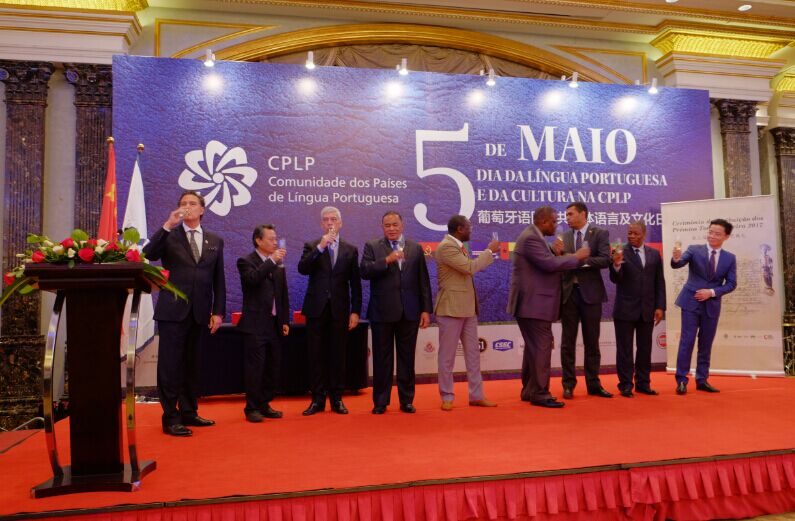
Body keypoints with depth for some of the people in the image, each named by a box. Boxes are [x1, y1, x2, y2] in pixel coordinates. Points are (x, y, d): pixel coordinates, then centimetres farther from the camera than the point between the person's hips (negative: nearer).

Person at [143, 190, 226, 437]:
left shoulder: (215, 241, 12)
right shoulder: (169, 236, 5)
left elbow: (218, 280, 11)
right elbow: (148, 254, -14)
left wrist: (218, 311, 5)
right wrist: (167, 225, -19)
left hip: (199, 312, 3)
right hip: (172, 310, -3)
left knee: (191, 364, 11)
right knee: (170, 365, -1)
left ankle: (189, 412, 22)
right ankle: (171, 418, 6)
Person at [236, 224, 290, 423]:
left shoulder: (278, 264, 14)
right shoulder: (246, 261, -3)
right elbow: (253, 278, -25)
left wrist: (285, 320, 12)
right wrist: (272, 261, -22)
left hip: (275, 324, 6)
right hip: (255, 324, -6)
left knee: (273, 367, 9)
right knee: (255, 368, -2)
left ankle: (264, 405, 21)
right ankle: (252, 408, 8)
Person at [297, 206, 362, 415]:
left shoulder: (350, 250, 8)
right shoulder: (311, 246, 6)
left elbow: (355, 283, 6)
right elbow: (302, 269, -12)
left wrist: (355, 311, 0)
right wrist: (320, 247, -19)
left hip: (339, 310, 0)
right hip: (316, 309, 0)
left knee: (338, 355, 5)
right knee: (316, 355, 4)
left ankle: (336, 398, 16)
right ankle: (318, 399, 14)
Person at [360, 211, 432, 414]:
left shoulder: (416, 248, 10)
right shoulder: (372, 247, 4)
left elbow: (423, 281, 8)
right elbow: (365, 271, -11)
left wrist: (426, 309, 4)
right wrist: (386, 260, -22)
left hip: (409, 312, 2)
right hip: (382, 312, -2)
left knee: (407, 357, 8)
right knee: (382, 358, 6)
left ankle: (406, 400, 19)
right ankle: (380, 402, 16)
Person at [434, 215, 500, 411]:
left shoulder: (458, 246, 15)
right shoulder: (446, 246, -15)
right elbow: (469, 267, -22)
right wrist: (489, 251, -13)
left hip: (467, 308, 10)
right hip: (451, 308, -10)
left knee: (473, 353, 11)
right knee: (447, 355, 2)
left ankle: (476, 395, 19)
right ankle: (447, 397, 12)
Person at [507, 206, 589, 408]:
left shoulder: (534, 237, 17)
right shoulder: (530, 238, -16)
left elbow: (547, 262, 19)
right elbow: (549, 264, -24)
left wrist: (557, 253, 2)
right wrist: (576, 256, -12)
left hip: (533, 303, 11)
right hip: (533, 304, -11)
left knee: (534, 347, 16)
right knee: (541, 347, -7)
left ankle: (529, 390, 25)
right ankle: (540, 393, -1)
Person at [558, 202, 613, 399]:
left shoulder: (599, 234, -1)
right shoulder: (565, 237, 8)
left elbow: (605, 260, -14)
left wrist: (581, 260, -22)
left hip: (590, 293, -2)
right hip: (569, 293, 2)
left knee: (591, 342, 8)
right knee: (568, 342, 5)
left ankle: (593, 384, 18)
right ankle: (568, 384, 12)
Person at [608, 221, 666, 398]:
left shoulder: (654, 254, 8)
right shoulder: (621, 253, -3)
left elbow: (659, 283, 9)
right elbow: (615, 279, -12)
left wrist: (660, 307, 2)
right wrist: (616, 264, -31)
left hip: (647, 310, 4)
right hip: (625, 309, -3)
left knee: (645, 349, 10)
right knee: (624, 349, 2)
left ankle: (643, 383, 19)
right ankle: (625, 385, 8)